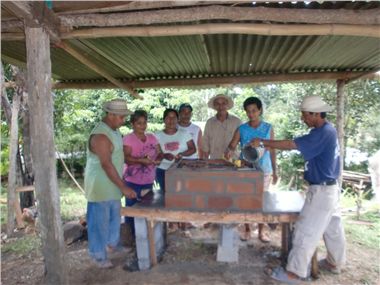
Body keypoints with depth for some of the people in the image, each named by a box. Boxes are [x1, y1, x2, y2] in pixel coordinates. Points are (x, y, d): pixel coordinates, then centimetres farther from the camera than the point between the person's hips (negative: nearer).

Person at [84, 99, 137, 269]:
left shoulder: (114, 130, 5)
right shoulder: (100, 136, -25)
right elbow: (106, 165, -28)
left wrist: (120, 183, 17)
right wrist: (123, 187, -26)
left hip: (112, 184, 9)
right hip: (100, 185, -9)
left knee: (115, 216, 23)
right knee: (100, 220, 5)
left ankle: (113, 243, 43)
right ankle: (98, 255, 22)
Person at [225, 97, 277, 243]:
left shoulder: (268, 128, 0)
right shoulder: (241, 129, -1)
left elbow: (272, 150, 4)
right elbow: (232, 145, -8)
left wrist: (274, 171, 4)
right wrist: (229, 151, -32)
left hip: (264, 170, 0)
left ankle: (261, 231, 22)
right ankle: (247, 229, 23)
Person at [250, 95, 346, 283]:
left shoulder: (323, 133, -24)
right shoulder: (328, 130, 7)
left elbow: (291, 144, -26)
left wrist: (263, 142, -19)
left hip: (321, 191, -10)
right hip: (330, 188, 10)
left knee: (306, 232, -3)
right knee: (333, 228, 22)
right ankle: (335, 263, 39)